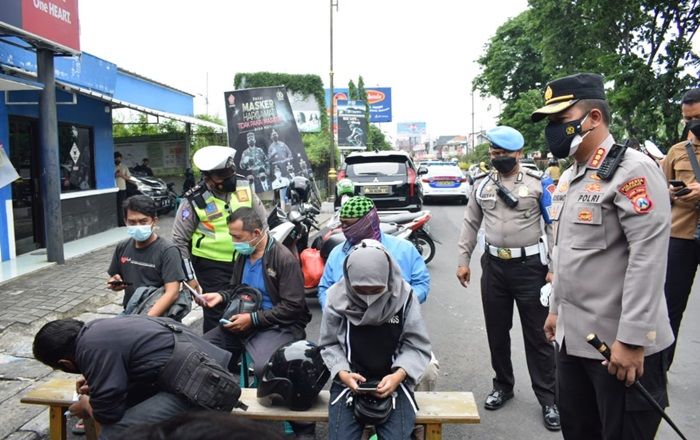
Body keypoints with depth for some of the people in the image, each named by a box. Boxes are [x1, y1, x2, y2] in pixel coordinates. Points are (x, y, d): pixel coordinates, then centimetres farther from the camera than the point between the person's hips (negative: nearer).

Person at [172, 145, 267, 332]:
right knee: (216, 317, 1)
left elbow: (263, 221, 11)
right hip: (212, 267, -4)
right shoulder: (194, 201, -13)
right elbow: (179, 240, -7)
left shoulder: (244, 189, -1)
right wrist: (189, 276, -7)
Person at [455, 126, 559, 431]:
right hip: (494, 265, 4)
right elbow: (470, 224, 12)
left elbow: (555, 225, -6)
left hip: (530, 266, -4)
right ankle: (503, 385, 33)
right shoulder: (481, 184, 6)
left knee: (537, 335, 4)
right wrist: (463, 260, 8)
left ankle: (548, 398, 17)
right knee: (496, 331, 14)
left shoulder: (539, 182, -6)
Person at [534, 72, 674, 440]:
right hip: (572, 336, 9)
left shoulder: (632, 169, -15)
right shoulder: (569, 178, 13)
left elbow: (648, 260, -21)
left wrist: (631, 340, -22)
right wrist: (556, 309, 20)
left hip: (621, 344, -8)